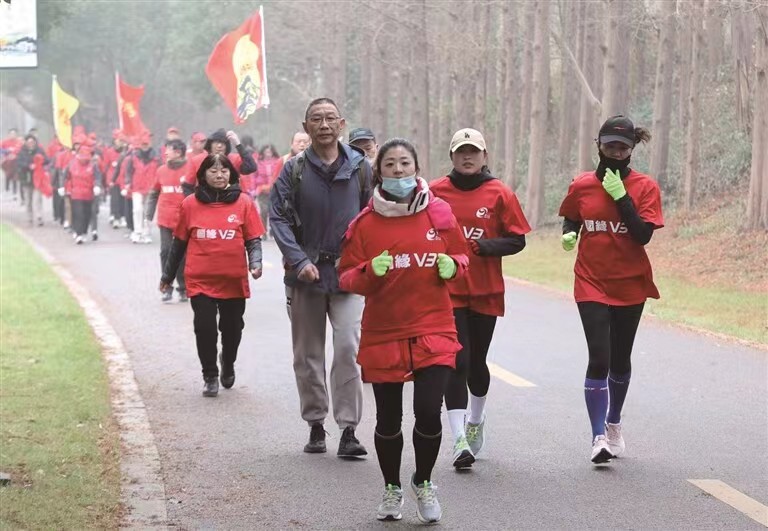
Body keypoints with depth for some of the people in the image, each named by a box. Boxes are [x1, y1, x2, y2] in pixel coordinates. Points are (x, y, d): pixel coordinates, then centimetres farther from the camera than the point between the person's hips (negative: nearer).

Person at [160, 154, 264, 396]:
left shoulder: (243, 203, 0)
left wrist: (255, 263, -15)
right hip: (200, 280, -1)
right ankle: (210, 377, 16)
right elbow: (179, 242, 10)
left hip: (234, 280, 1)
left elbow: (253, 240, 3)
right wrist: (168, 275, 17)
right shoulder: (191, 204, 1)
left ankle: (228, 364, 42)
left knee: (232, 329, 12)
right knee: (205, 328, -3)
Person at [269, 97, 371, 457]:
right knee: (308, 355, 9)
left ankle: (348, 430, -11)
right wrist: (299, 261, -15)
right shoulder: (294, 171, 2)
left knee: (349, 348, -14)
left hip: (348, 274, -1)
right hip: (305, 274, 1)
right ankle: (315, 425, 22)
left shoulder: (361, 168, 3)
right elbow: (278, 218, -3)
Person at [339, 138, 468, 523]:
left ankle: (423, 483, 17)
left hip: (433, 331, 0)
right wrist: (370, 271, -19)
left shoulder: (439, 213, 1)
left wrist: (451, 266, -10)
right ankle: (392, 489, 31)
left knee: (429, 411, -10)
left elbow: (461, 256, 12)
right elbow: (348, 278, 1)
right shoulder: (365, 222, -2)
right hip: (383, 334, 0)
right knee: (388, 419, 7)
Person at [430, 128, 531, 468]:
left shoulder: (500, 194, -1)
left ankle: (476, 420, 40)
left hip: (486, 291, 1)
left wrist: (484, 245, -17)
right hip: (448, 290, -1)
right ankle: (459, 440, -12)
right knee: (456, 362, -10)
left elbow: (517, 240, -1)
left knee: (477, 361, 12)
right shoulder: (435, 192, 1)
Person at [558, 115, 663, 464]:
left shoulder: (645, 187, -5)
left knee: (620, 359, 14)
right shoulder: (582, 186, 0)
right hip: (591, 284, -1)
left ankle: (613, 423, 36)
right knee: (599, 358, -13)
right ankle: (599, 437, -11)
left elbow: (643, 234, -15)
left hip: (630, 287, 1)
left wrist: (621, 196, -20)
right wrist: (568, 235, -6)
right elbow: (570, 219, 16)